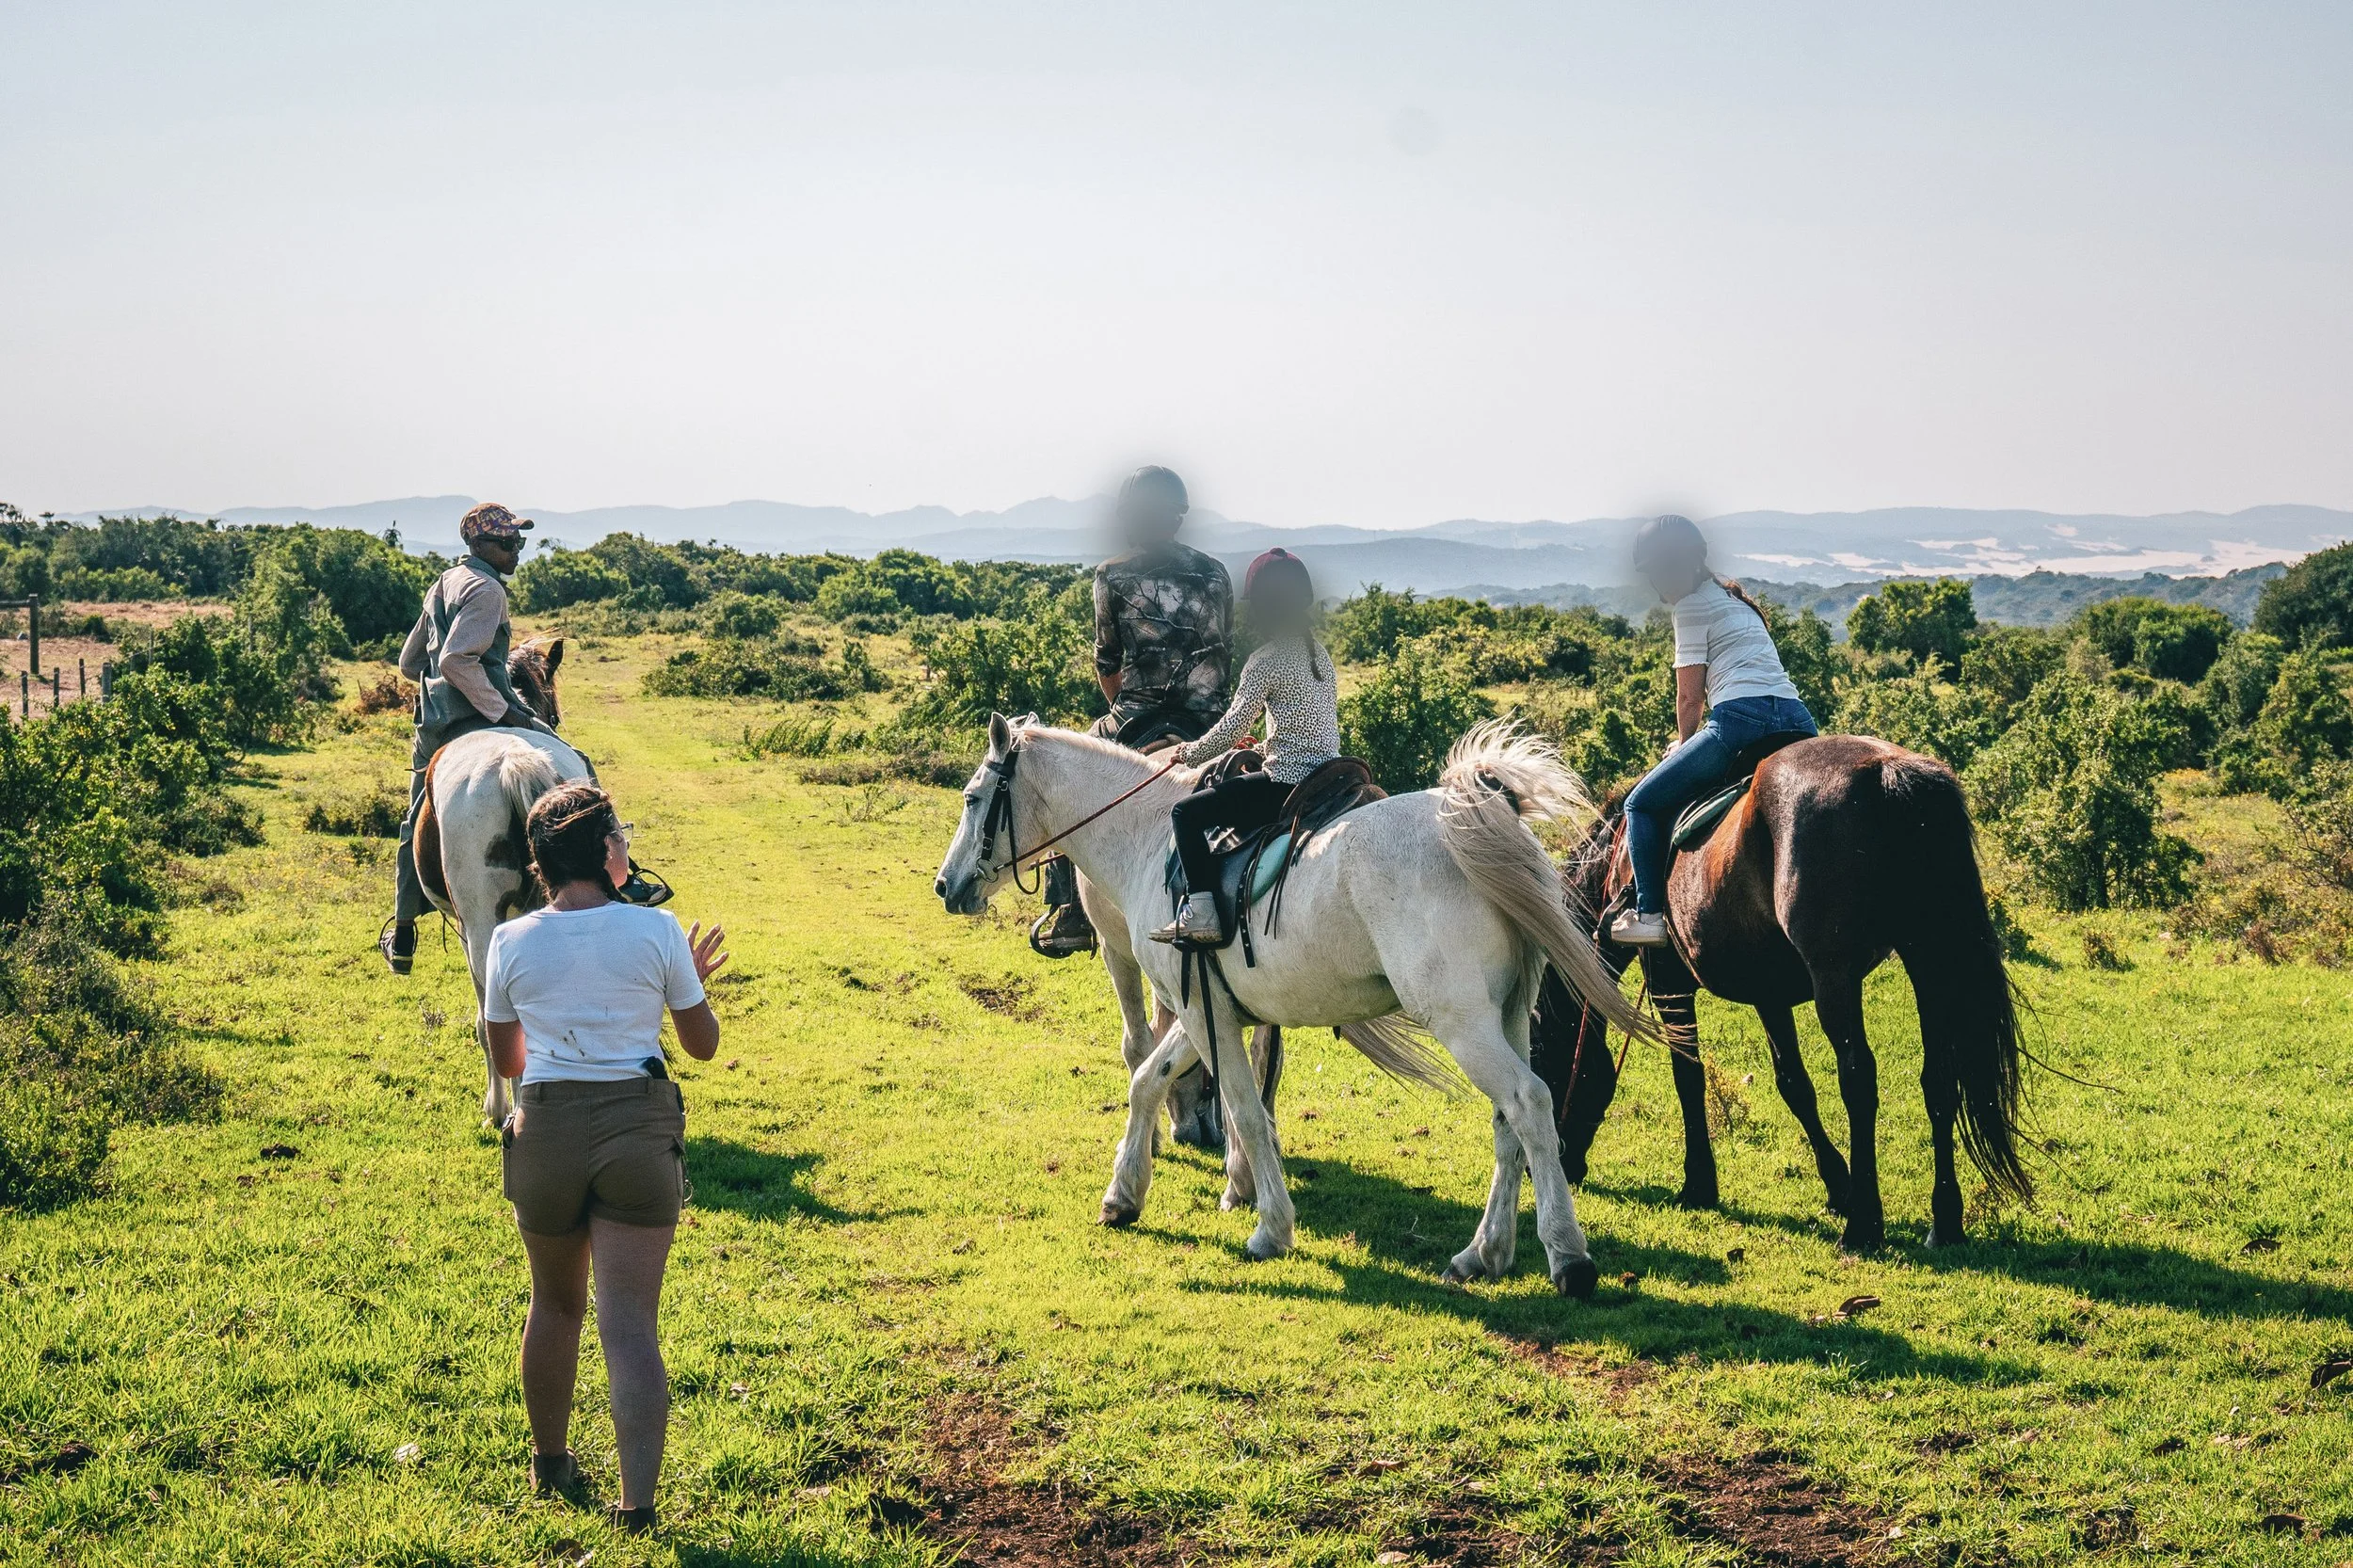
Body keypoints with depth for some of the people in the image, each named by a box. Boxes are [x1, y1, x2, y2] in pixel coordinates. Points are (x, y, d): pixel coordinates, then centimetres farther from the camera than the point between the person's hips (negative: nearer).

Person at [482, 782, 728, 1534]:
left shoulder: (512, 943, 0)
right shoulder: (655, 931, -5)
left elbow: (506, 1060, 12)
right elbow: (703, 1044, 5)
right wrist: (692, 980, 23)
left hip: (545, 1132, 2)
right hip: (638, 1131, -2)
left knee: (556, 1305, 23)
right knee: (629, 1323, -3)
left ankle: (551, 1460, 39)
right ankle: (637, 1501, -12)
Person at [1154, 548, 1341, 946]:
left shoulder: (1266, 661, -12)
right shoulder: (1320, 654, 13)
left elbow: (1232, 727, -12)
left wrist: (1190, 753, 5)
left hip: (1288, 784, -9)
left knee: (1187, 812, -4)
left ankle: (1202, 913, -14)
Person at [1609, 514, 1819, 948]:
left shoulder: (1692, 606, 5)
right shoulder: (1735, 600, 30)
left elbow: (1689, 696, 3)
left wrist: (1683, 744, 20)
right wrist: (1692, 741, 32)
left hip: (1741, 717, -8)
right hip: (1798, 720, 8)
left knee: (1643, 804, 4)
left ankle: (1650, 914, -3)